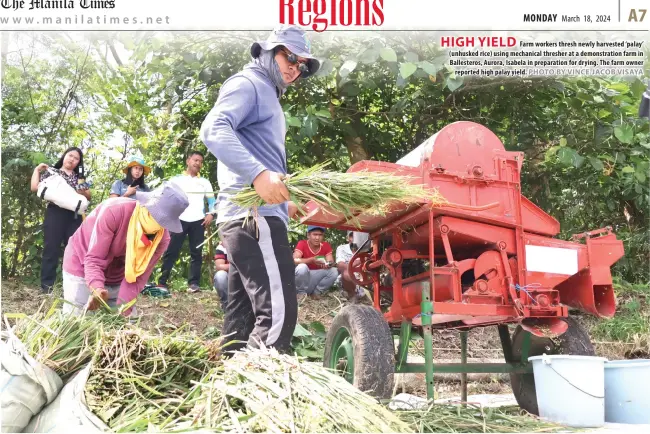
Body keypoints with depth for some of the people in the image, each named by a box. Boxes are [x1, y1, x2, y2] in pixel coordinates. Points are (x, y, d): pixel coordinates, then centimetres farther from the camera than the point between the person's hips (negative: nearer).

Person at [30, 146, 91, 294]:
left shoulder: (79, 177, 21)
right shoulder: (51, 172, 10)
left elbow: (89, 196, 16)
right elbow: (35, 187, 0)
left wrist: (83, 191, -4)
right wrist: (37, 169, 2)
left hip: (74, 216, 4)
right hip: (55, 214, -3)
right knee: (51, 249, -6)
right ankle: (47, 285, -5)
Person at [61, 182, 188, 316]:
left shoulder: (162, 238, -20)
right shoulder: (114, 212, -32)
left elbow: (137, 277, -18)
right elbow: (94, 258, -30)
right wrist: (96, 288, -46)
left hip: (115, 279, 4)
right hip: (82, 266, -4)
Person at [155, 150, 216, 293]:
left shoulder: (204, 182, 19)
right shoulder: (176, 179, 13)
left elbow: (211, 200, 17)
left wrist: (211, 214, -1)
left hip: (198, 221, 2)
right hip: (179, 220, -2)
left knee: (196, 253, -1)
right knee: (171, 252, -7)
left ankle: (193, 283, 0)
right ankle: (162, 283, -8)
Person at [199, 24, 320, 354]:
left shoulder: (267, 94, 27)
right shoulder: (248, 84, -2)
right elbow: (214, 130, -21)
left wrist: (282, 198, 37)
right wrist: (258, 174, -33)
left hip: (247, 217, 11)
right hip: (255, 215, -11)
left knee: (243, 315, 10)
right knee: (278, 312, -17)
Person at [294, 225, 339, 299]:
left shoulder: (326, 245, -1)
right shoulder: (302, 244, -12)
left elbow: (331, 261, -10)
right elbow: (295, 260, -26)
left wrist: (328, 264, -34)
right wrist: (312, 260, -40)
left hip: (316, 278, 3)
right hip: (303, 277, -3)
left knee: (334, 271, -19)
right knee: (302, 267, -34)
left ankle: (316, 292, -2)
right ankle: (302, 293, -12)